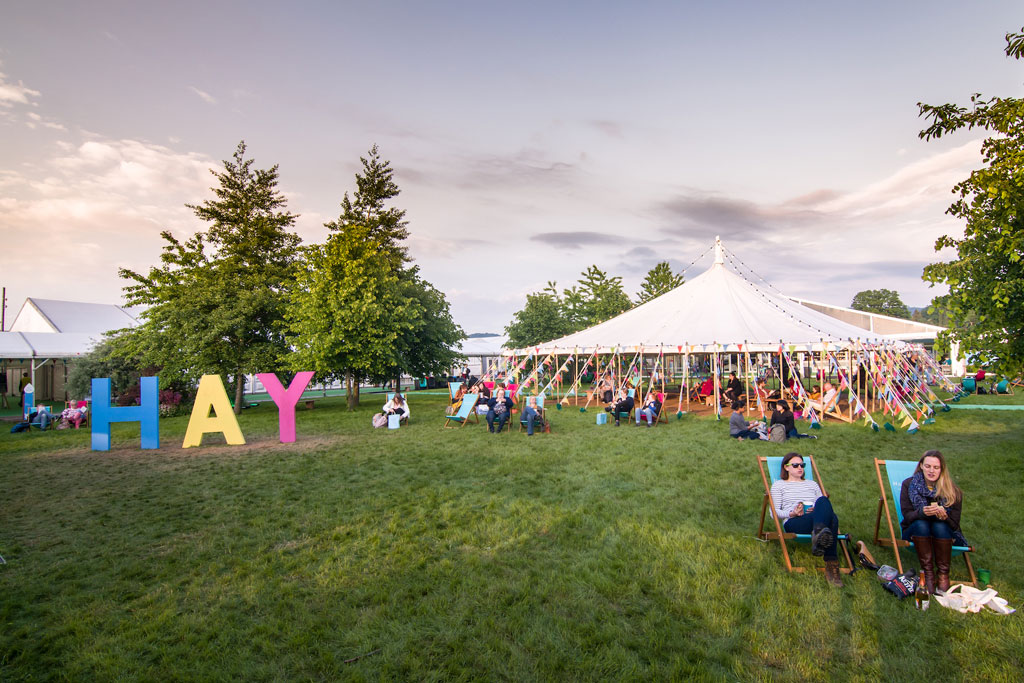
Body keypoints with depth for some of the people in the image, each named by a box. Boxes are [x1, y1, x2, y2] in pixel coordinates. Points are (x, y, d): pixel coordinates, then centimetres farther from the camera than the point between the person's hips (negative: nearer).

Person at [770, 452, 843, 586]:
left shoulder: (812, 484, 34)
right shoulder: (779, 485, 21)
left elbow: (826, 509, 26)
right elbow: (775, 513, 11)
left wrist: (817, 510, 1)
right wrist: (792, 513, -9)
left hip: (818, 520, 4)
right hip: (793, 523, -4)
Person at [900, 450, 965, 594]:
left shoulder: (952, 491, -7)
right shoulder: (909, 485, -7)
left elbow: (954, 524, -10)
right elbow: (907, 515, -13)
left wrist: (943, 516, -34)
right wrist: (922, 512, -35)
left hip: (944, 533, 0)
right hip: (915, 532, 0)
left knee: (940, 526, -32)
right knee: (921, 524, -32)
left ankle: (943, 573, -21)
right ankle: (927, 571, -25)